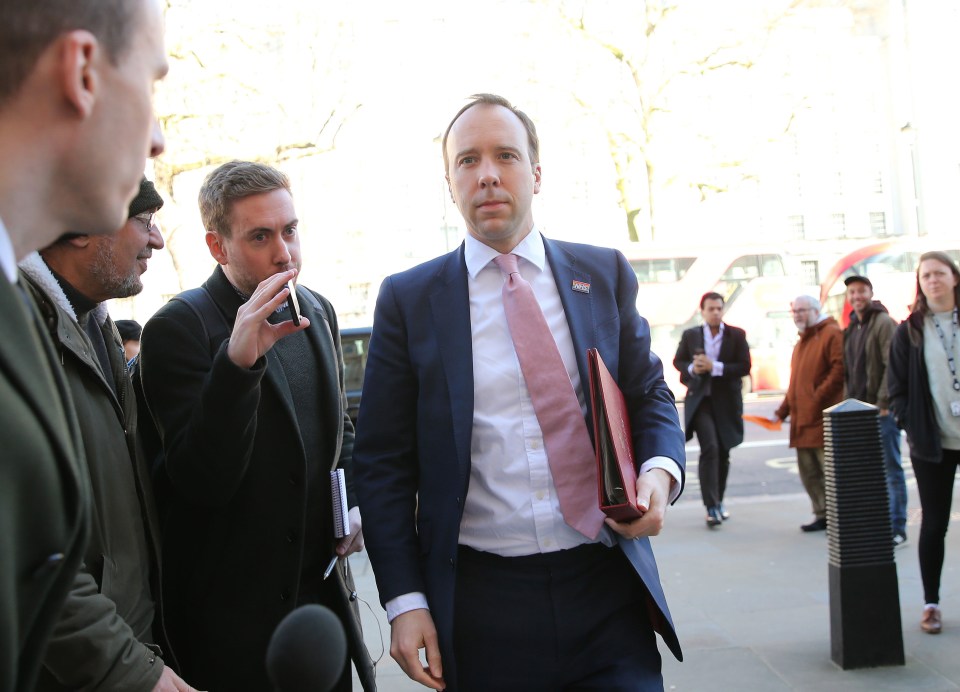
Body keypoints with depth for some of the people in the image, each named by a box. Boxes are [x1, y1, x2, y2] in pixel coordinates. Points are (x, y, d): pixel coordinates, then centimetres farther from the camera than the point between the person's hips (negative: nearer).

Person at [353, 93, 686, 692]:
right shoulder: (408, 299, 1)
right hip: (479, 605, -1)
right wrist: (405, 601, -5)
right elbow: (384, 463, 1)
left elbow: (650, 396, 12)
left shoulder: (605, 275, 6)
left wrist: (660, 472, -10)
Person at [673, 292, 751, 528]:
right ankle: (712, 507, -16)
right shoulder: (690, 335, 4)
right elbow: (678, 361, 14)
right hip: (700, 399, -1)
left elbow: (744, 367, -7)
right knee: (709, 448, -16)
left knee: (723, 453, 11)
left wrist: (714, 367, -18)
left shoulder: (737, 335, 0)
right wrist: (692, 368, -8)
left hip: (727, 401, 2)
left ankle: (718, 501, 28)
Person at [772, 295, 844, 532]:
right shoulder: (802, 342, 23)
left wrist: (817, 398, -20)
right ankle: (823, 515, 18)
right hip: (802, 420, 9)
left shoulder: (832, 334, -5)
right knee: (808, 471, 9)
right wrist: (782, 411, 17)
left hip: (823, 419, -9)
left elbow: (839, 370, -17)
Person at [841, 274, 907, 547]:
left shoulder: (884, 323, -8)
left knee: (891, 469, -2)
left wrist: (883, 403, -17)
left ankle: (897, 528, 3)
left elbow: (892, 366, -14)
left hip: (881, 409, -8)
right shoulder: (851, 328, 16)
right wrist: (848, 400, 11)